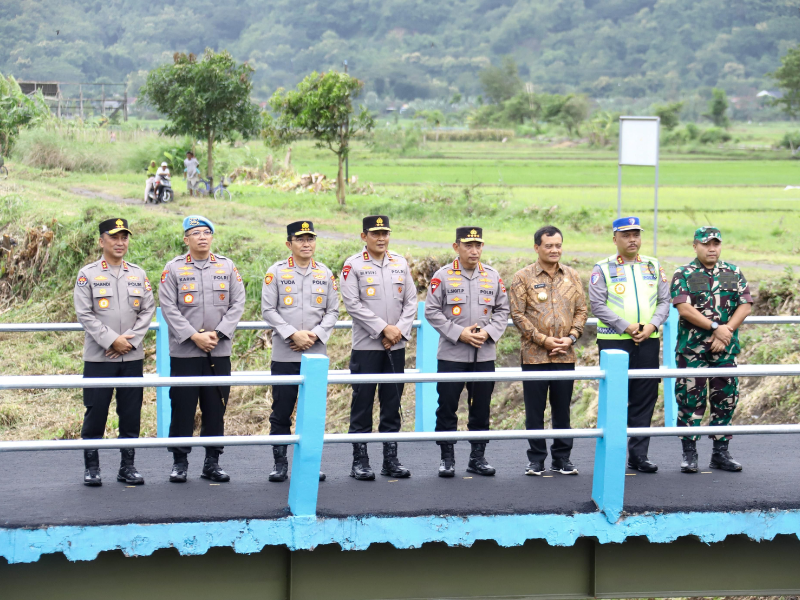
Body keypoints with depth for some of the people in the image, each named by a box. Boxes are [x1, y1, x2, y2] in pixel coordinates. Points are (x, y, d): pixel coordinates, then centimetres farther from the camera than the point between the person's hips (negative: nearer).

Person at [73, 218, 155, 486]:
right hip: (98, 356, -3)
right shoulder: (88, 275, 1)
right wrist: (112, 340, -13)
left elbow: (148, 310, 6)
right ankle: (91, 467, 8)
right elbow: (84, 313, -6)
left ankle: (127, 466, 14)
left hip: (133, 356, 3)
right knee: (95, 412, -1)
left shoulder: (139, 275, 11)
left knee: (131, 414, 5)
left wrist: (130, 340, -8)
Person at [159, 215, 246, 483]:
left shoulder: (227, 267, 8)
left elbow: (237, 304, 3)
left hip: (219, 351, 2)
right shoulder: (174, 268, 2)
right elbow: (169, 308, -4)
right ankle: (179, 463, 9)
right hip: (184, 352, -2)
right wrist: (194, 336, -13)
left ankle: (212, 463, 14)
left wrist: (217, 334, -9)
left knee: (216, 409, 5)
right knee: (183, 408, 0)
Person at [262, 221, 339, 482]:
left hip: (316, 353, 2)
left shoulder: (325, 274, 9)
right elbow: (268, 310, -3)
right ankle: (280, 463, 8)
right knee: (281, 411, 1)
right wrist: (293, 334, -13)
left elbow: (333, 311, 8)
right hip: (284, 355, -2)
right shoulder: (276, 272, 1)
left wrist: (315, 334, -8)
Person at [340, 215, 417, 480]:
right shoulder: (353, 265, -3)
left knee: (392, 403, 7)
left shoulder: (400, 264, 10)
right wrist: (384, 328, -14)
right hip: (366, 346, -4)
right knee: (363, 403, -1)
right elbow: (353, 304, -10)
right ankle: (360, 461, 4)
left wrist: (400, 330, -6)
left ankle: (391, 459, 13)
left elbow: (411, 301, 9)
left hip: (396, 346, 4)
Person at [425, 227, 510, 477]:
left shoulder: (493, 276, 8)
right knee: (447, 407, -1)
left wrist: (488, 332, -7)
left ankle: (478, 457, 16)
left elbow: (502, 310, 11)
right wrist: (459, 333, -12)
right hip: (451, 355, -3)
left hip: (485, 355, 3)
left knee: (481, 409, 7)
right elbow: (431, 311, -4)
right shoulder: (442, 276, -2)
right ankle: (447, 459, 8)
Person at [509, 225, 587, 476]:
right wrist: (544, 340, -11)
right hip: (534, 355, -3)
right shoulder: (523, 277, -1)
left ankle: (562, 458, 17)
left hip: (565, 355, 3)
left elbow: (581, 310, 11)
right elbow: (517, 313, -5)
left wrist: (570, 337, -5)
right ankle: (536, 459, 11)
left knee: (562, 409, 8)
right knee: (534, 410, 2)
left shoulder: (572, 276, 10)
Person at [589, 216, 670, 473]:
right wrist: (626, 326, -14)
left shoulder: (653, 266, 14)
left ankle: (638, 454, 11)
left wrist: (652, 325, -7)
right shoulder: (603, 268, 2)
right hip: (614, 341, -4)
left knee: (645, 398, 4)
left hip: (648, 341, 4)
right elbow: (597, 304, -6)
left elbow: (664, 301, 11)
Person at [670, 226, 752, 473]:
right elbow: (684, 308, -12)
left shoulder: (733, 274, 10)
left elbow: (745, 305, 3)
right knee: (690, 399, -3)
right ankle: (689, 454, 4)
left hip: (726, 350, 3)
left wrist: (727, 331, -11)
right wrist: (715, 327, -17)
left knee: (726, 399, 5)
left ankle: (720, 452, 15)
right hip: (692, 350, -3)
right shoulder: (683, 275, 0)